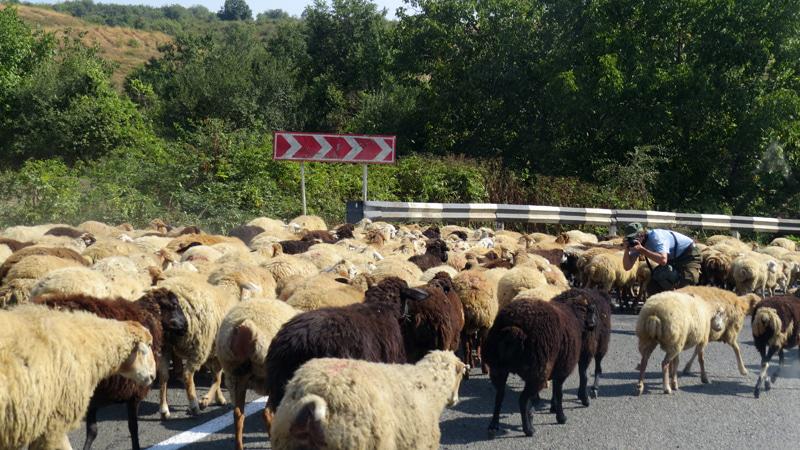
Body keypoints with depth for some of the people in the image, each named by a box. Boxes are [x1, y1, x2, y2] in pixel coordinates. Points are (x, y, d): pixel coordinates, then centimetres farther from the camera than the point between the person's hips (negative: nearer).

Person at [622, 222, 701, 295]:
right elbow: (627, 267, -11)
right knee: (652, 287, -3)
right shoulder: (636, 243, -8)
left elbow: (663, 260, -46)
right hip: (673, 259, 8)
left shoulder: (655, 237, -31)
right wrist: (627, 249, -27)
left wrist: (642, 250, -44)